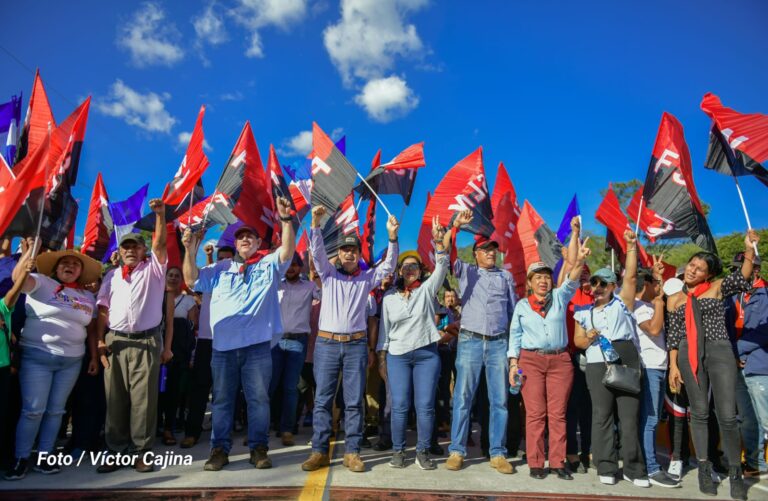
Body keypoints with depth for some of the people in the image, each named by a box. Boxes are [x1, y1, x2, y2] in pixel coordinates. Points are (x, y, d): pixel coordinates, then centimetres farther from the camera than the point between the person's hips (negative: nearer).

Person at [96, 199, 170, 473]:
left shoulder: (153, 268, 7)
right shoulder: (112, 275, 15)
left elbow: (160, 243, -9)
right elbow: (103, 309, 10)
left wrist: (160, 214, -18)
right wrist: (100, 340, 1)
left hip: (147, 341, -3)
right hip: (115, 341, 3)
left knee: (143, 399, -2)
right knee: (115, 398, 7)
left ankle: (142, 451, 6)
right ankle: (116, 450, 17)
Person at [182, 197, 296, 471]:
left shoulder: (269, 264, 8)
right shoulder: (221, 268, 15)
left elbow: (288, 251, -8)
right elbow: (191, 279, 7)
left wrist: (286, 219, -21)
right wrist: (190, 251, -8)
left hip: (257, 345, -2)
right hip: (223, 346, 2)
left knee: (258, 398, 5)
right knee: (222, 400, 10)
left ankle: (259, 448, 16)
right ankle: (219, 449, 21)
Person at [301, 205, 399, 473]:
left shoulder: (367, 277, 10)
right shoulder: (328, 274, 9)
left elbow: (389, 264, 1)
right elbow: (317, 251, -4)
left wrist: (392, 236, -12)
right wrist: (316, 223, -18)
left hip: (356, 345, 0)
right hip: (326, 343, 0)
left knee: (354, 401, 3)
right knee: (322, 399, 2)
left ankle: (352, 452, 10)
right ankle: (319, 452, 10)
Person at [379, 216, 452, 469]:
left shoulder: (427, 290, 4)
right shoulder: (389, 297, 7)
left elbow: (442, 267, -11)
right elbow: (384, 328, 9)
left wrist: (439, 242, -25)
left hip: (427, 355, 0)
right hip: (397, 356, 1)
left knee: (425, 406, 1)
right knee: (399, 406, 1)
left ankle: (423, 452, 14)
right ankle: (398, 451, 15)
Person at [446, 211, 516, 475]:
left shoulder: (506, 276, 15)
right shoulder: (465, 271, 10)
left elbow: (513, 310, 16)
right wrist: (455, 225, -13)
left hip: (499, 343, 2)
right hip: (470, 341, -2)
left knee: (499, 401, 4)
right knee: (462, 398, 0)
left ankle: (497, 454, 14)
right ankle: (457, 451, 9)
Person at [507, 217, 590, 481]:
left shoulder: (560, 297, 8)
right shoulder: (522, 305, 9)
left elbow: (573, 268, -2)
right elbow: (515, 335, 7)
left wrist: (575, 234, -7)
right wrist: (513, 363, -4)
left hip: (560, 361, 1)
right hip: (530, 361, 0)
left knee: (558, 413, 3)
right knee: (535, 413, 0)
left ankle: (558, 462, 11)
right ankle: (536, 463, 6)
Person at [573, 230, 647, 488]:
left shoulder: (622, 302, 14)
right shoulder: (584, 312, 17)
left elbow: (631, 276, 3)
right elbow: (577, 340, 14)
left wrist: (631, 246, -2)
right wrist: (589, 338, -8)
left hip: (627, 363, -1)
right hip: (598, 365, 1)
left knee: (630, 415, 3)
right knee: (602, 416, 2)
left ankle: (633, 468, 12)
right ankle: (606, 467, 10)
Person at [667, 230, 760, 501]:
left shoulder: (718, 287, 6)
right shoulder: (675, 300, 12)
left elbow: (742, 277, -14)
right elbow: (673, 335, 11)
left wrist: (749, 249, -28)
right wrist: (673, 366, 4)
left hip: (720, 352, -2)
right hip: (689, 357, 2)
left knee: (727, 415, -4)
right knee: (699, 413, 7)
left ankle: (735, 473, 12)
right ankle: (704, 468, 17)